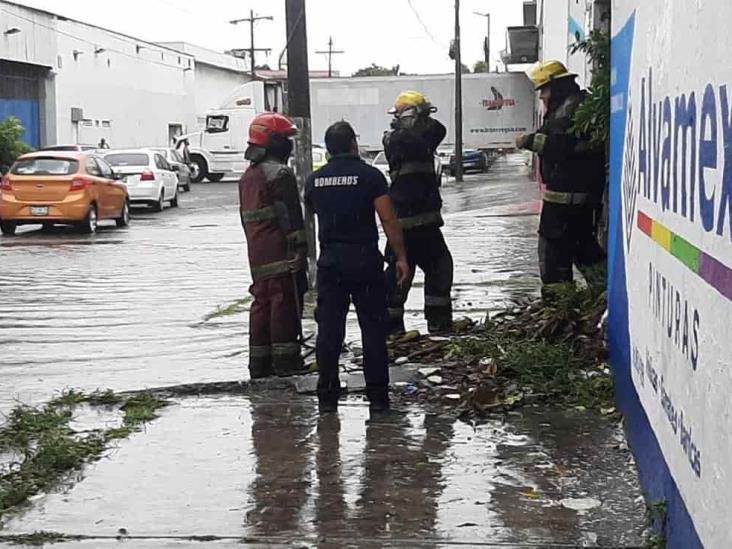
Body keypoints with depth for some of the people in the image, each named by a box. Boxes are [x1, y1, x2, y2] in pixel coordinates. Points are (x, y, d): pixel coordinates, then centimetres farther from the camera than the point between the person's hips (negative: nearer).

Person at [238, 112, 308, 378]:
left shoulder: (248, 176, 19)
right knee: (286, 302, -6)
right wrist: (298, 247, -17)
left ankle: (259, 362, 13)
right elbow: (290, 215, -17)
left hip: (257, 254, 9)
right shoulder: (279, 173, -11)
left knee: (262, 302, 11)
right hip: (280, 253, -9)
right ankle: (285, 359, -5)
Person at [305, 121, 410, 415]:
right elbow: (388, 220, -9)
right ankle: (377, 396, 4)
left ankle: (327, 396, 9)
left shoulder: (315, 180, 6)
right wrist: (401, 257, -3)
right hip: (364, 258, -3)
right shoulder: (369, 175, -6)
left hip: (330, 259, 3)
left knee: (329, 329, 7)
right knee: (373, 328, 3)